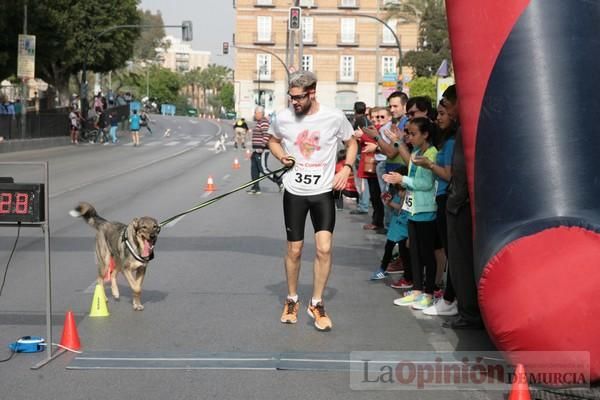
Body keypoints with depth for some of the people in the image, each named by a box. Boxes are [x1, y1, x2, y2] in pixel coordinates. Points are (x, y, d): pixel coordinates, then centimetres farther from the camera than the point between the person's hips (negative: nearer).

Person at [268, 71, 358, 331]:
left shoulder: (335, 117, -10)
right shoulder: (283, 117, -6)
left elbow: (351, 143, 7)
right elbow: (273, 140, 15)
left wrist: (347, 168, -9)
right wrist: (282, 156, -6)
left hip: (323, 192, -1)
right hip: (294, 192, 1)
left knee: (324, 248, -11)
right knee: (294, 250, 9)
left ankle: (316, 304, 7)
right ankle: (292, 300, 29)